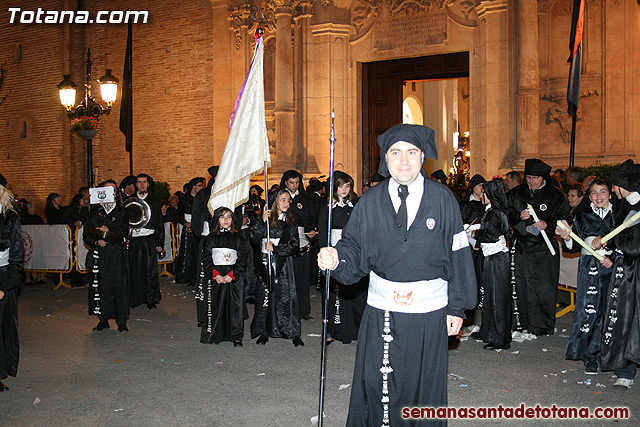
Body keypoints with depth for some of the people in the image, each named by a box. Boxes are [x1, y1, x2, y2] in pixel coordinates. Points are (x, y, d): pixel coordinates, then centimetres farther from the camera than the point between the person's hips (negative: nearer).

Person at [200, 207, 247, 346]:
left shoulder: (237, 238, 7)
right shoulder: (210, 238, 7)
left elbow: (242, 259, 2)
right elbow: (206, 259, 2)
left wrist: (231, 275, -10)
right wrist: (216, 275, -11)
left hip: (234, 278, 0)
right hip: (215, 278, 0)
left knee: (235, 307, -1)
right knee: (215, 306, 0)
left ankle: (236, 336, 7)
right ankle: (214, 335, 13)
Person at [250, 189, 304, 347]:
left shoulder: (291, 223, 9)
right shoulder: (266, 219, 3)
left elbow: (295, 247, 3)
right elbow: (254, 239, -8)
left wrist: (275, 248, -8)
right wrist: (262, 222, -18)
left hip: (284, 264, 1)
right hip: (267, 262, -1)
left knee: (287, 295, -3)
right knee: (266, 296, 0)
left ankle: (294, 333, 4)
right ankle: (264, 332, 12)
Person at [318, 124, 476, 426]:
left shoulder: (443, 200, -2)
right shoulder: (370, 202, 2)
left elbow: (458, 256, 0)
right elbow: (354, 249, 1)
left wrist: (458, 307, -1)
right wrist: (336, 259, -22)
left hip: (429, 314, 0)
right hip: (381, 312, 1)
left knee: (424, 388, 12)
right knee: (375, 387, 7)